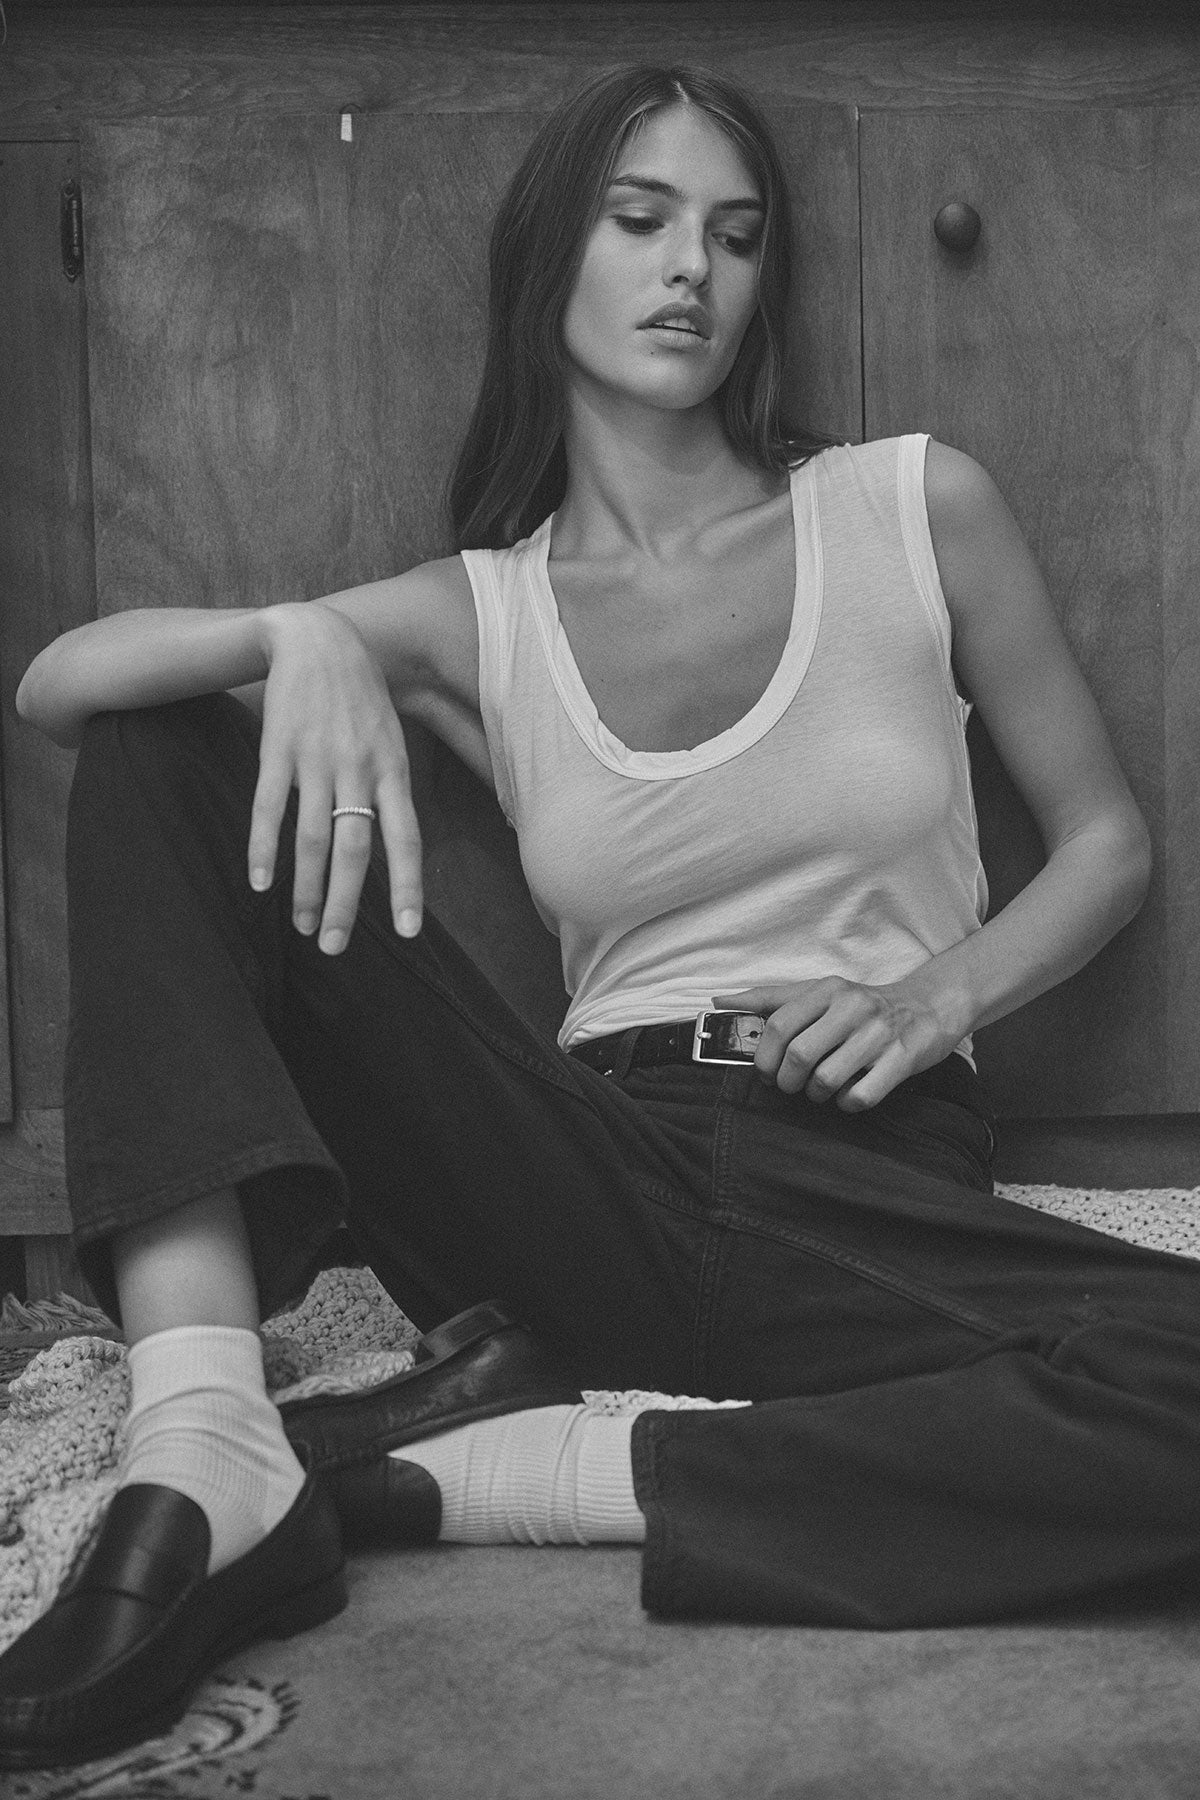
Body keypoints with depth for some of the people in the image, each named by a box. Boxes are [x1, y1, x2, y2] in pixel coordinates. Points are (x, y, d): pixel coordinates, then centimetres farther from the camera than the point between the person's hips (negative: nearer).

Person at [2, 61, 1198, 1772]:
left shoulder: (918, 507, 6)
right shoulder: (474, 618, 8)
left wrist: (936, 997, -6)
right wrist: (296, 637, -21)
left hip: (880, 1196, -1)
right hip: (594, 1181, 1)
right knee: (162, 752, -10)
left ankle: (428, 1474, -24)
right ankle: (203, 1458, -28)